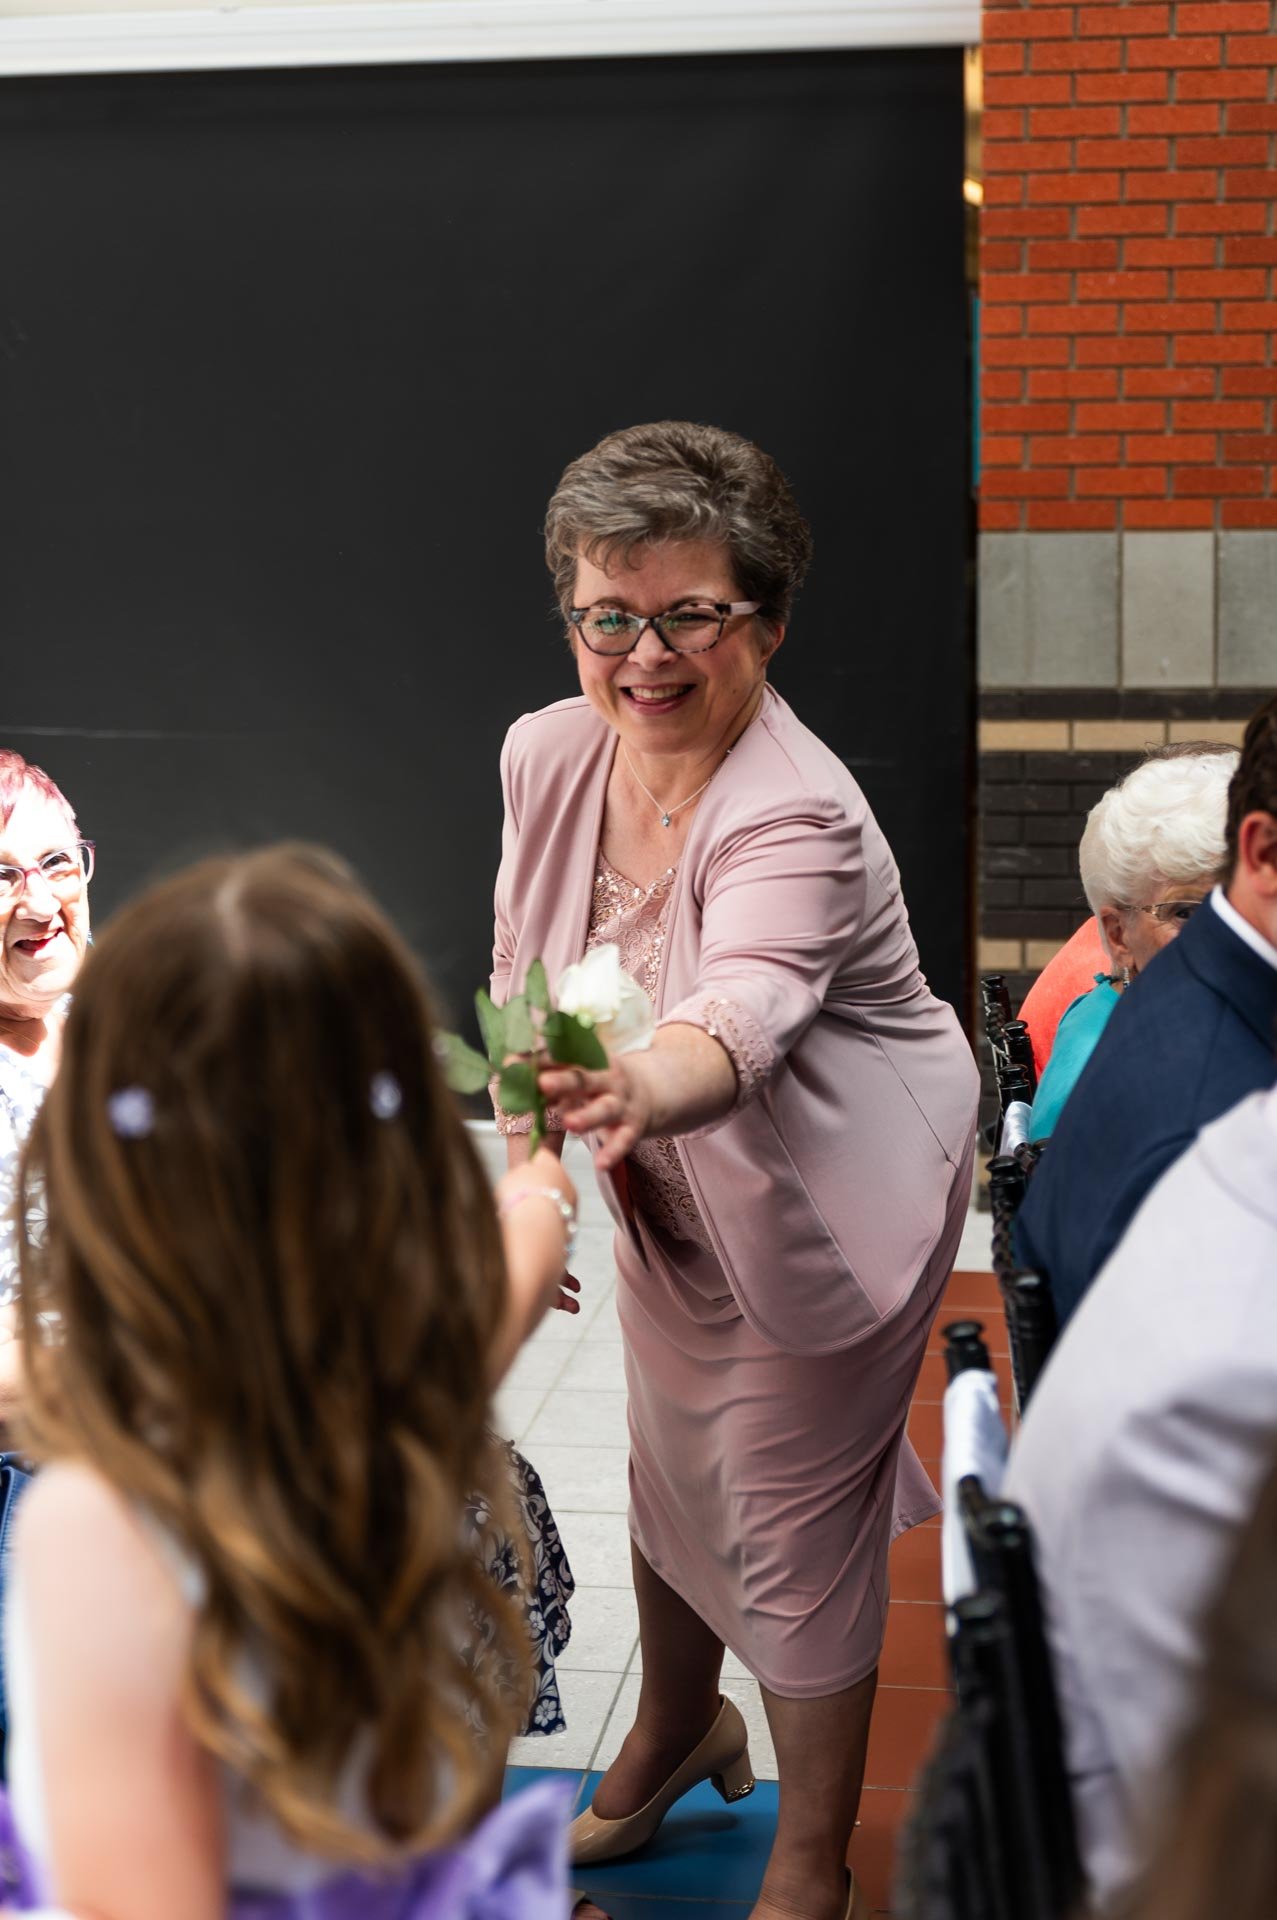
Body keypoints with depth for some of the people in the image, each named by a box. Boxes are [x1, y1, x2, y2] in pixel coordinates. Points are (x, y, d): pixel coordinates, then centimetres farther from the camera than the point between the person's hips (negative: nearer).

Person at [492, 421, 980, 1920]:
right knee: (668, 1473, 24)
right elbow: (523, 978, 2)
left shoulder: (795, 818, -33)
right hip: (669, 1198, 7)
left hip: (831, 1207, -7)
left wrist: (641, 1089, -73)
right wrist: (526, 1174, -2)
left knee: (795, 1527, 3)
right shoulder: (546, 754, -12)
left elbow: (743, 1018, -52)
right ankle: (673, 1735, 53)